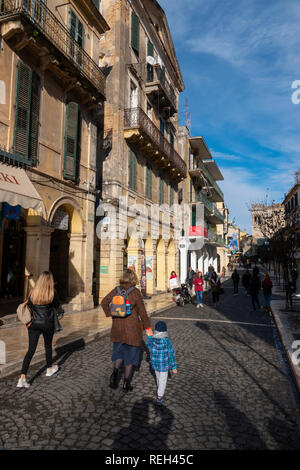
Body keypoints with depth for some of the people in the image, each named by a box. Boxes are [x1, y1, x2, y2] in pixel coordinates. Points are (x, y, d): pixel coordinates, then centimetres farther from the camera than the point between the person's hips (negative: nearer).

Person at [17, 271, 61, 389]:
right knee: (48, 346, 19)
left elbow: (28, 306, 4)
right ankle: (49, 369, 39)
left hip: (34, 324, 2)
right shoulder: (52, 293, -13)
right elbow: (57, 306, 1)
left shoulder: (33, 293, -6)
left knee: (31, 350, 4)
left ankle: (22, 378, -3)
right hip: (48, 324, -2)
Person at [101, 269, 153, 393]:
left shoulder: (116, 290, -1)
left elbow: (104, 302, 3)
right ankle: (126, 384, 15)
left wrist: (110, 314, 10)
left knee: (119, 351, 21)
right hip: (132, 327, -3)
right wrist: (147, 327, -1)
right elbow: (142, 311, -9)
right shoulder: (135, 292, -12)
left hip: (117, 326, 4)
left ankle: (115, 371, -4)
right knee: (131, 353, 11)